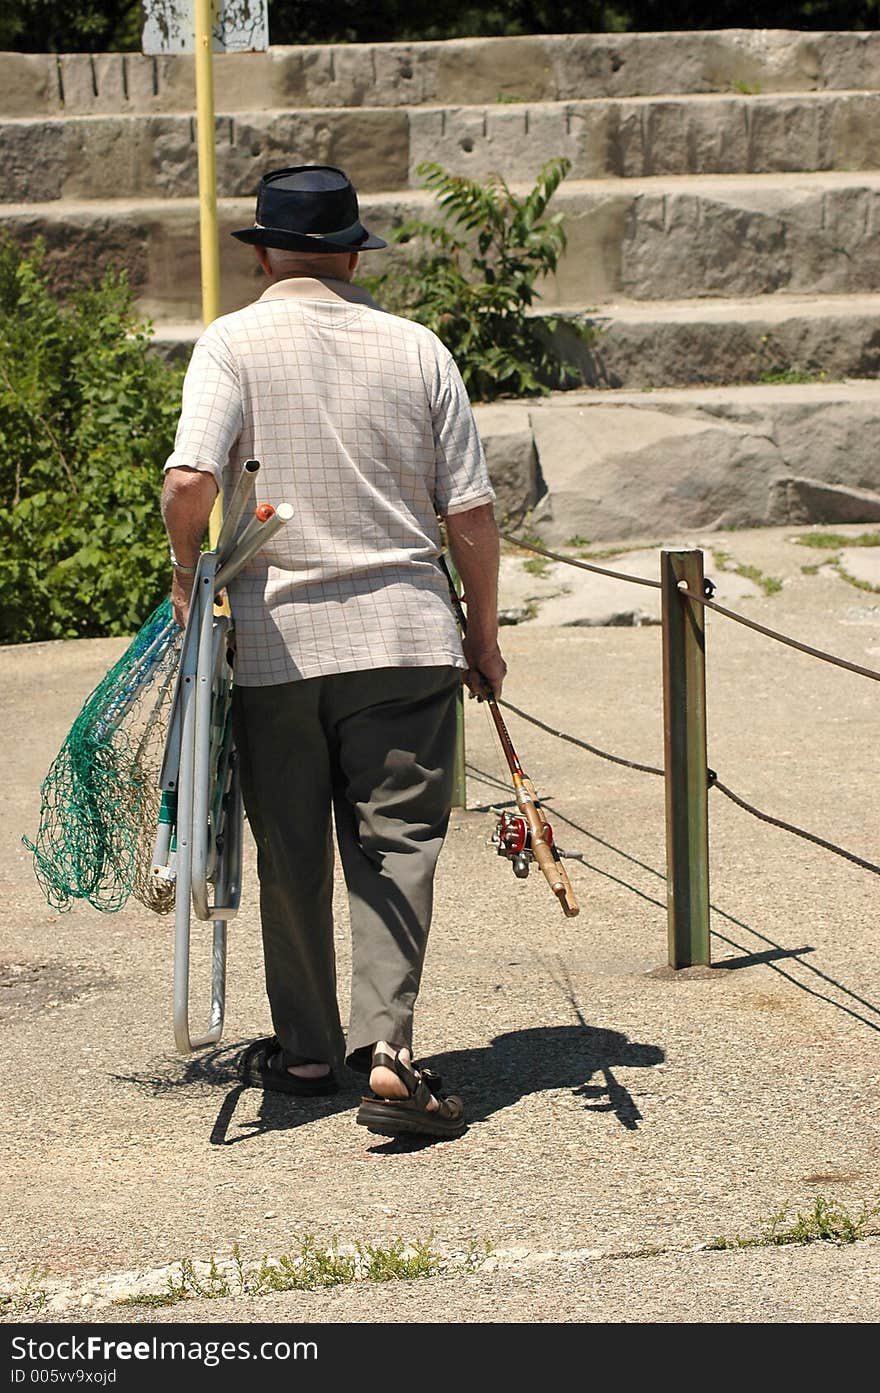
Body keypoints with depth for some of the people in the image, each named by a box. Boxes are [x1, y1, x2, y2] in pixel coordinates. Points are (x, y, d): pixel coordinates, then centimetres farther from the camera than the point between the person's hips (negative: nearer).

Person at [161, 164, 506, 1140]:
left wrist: (187, 578, 0)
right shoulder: (415, 346, 3)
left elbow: (190, 482, -18)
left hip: (278, 638, -1)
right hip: (408, 634, 1)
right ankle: (386, 1048, -10)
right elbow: (469, 512, 3)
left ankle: (307, 1050, 24)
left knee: (292, 856, 12)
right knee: (396, 845, 3)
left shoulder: (233, 342, -3)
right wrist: (483, 636, 13)